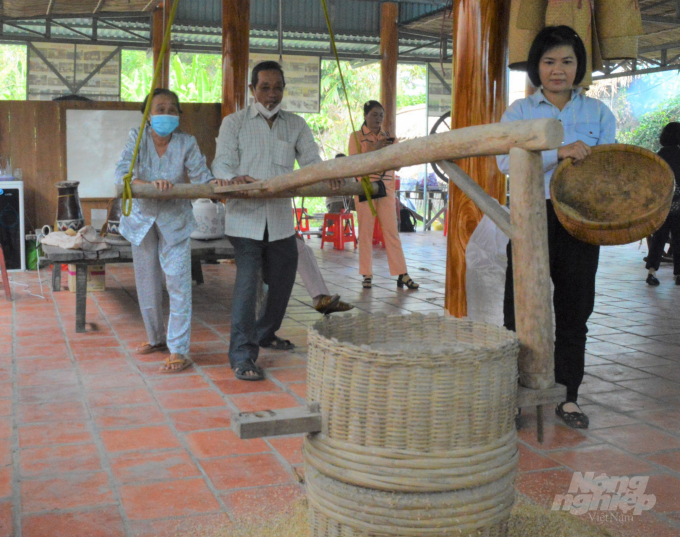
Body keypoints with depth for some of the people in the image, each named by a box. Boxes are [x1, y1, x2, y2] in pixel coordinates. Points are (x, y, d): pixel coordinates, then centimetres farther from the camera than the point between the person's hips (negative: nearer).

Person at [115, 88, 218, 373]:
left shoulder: (187, 143, -10)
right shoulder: (138, 137, -10)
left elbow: (201, 176, -17)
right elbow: (122, 173, -23)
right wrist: (149, 184, -42)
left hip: (175, 219, -2)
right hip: (142, 218, 2)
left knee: (178, 282, -11)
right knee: (147, 282, 12)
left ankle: (179, 350, -8)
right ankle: (156, 338, 32)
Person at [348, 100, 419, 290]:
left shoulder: (389, 137, 13)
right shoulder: (356, 136, 4)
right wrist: (374, 148, -18)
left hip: (386, 188, 3)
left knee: (392, 231, -1)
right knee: (365, 231, 0)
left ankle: (402, 275, -1)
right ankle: (367, 275, 6)